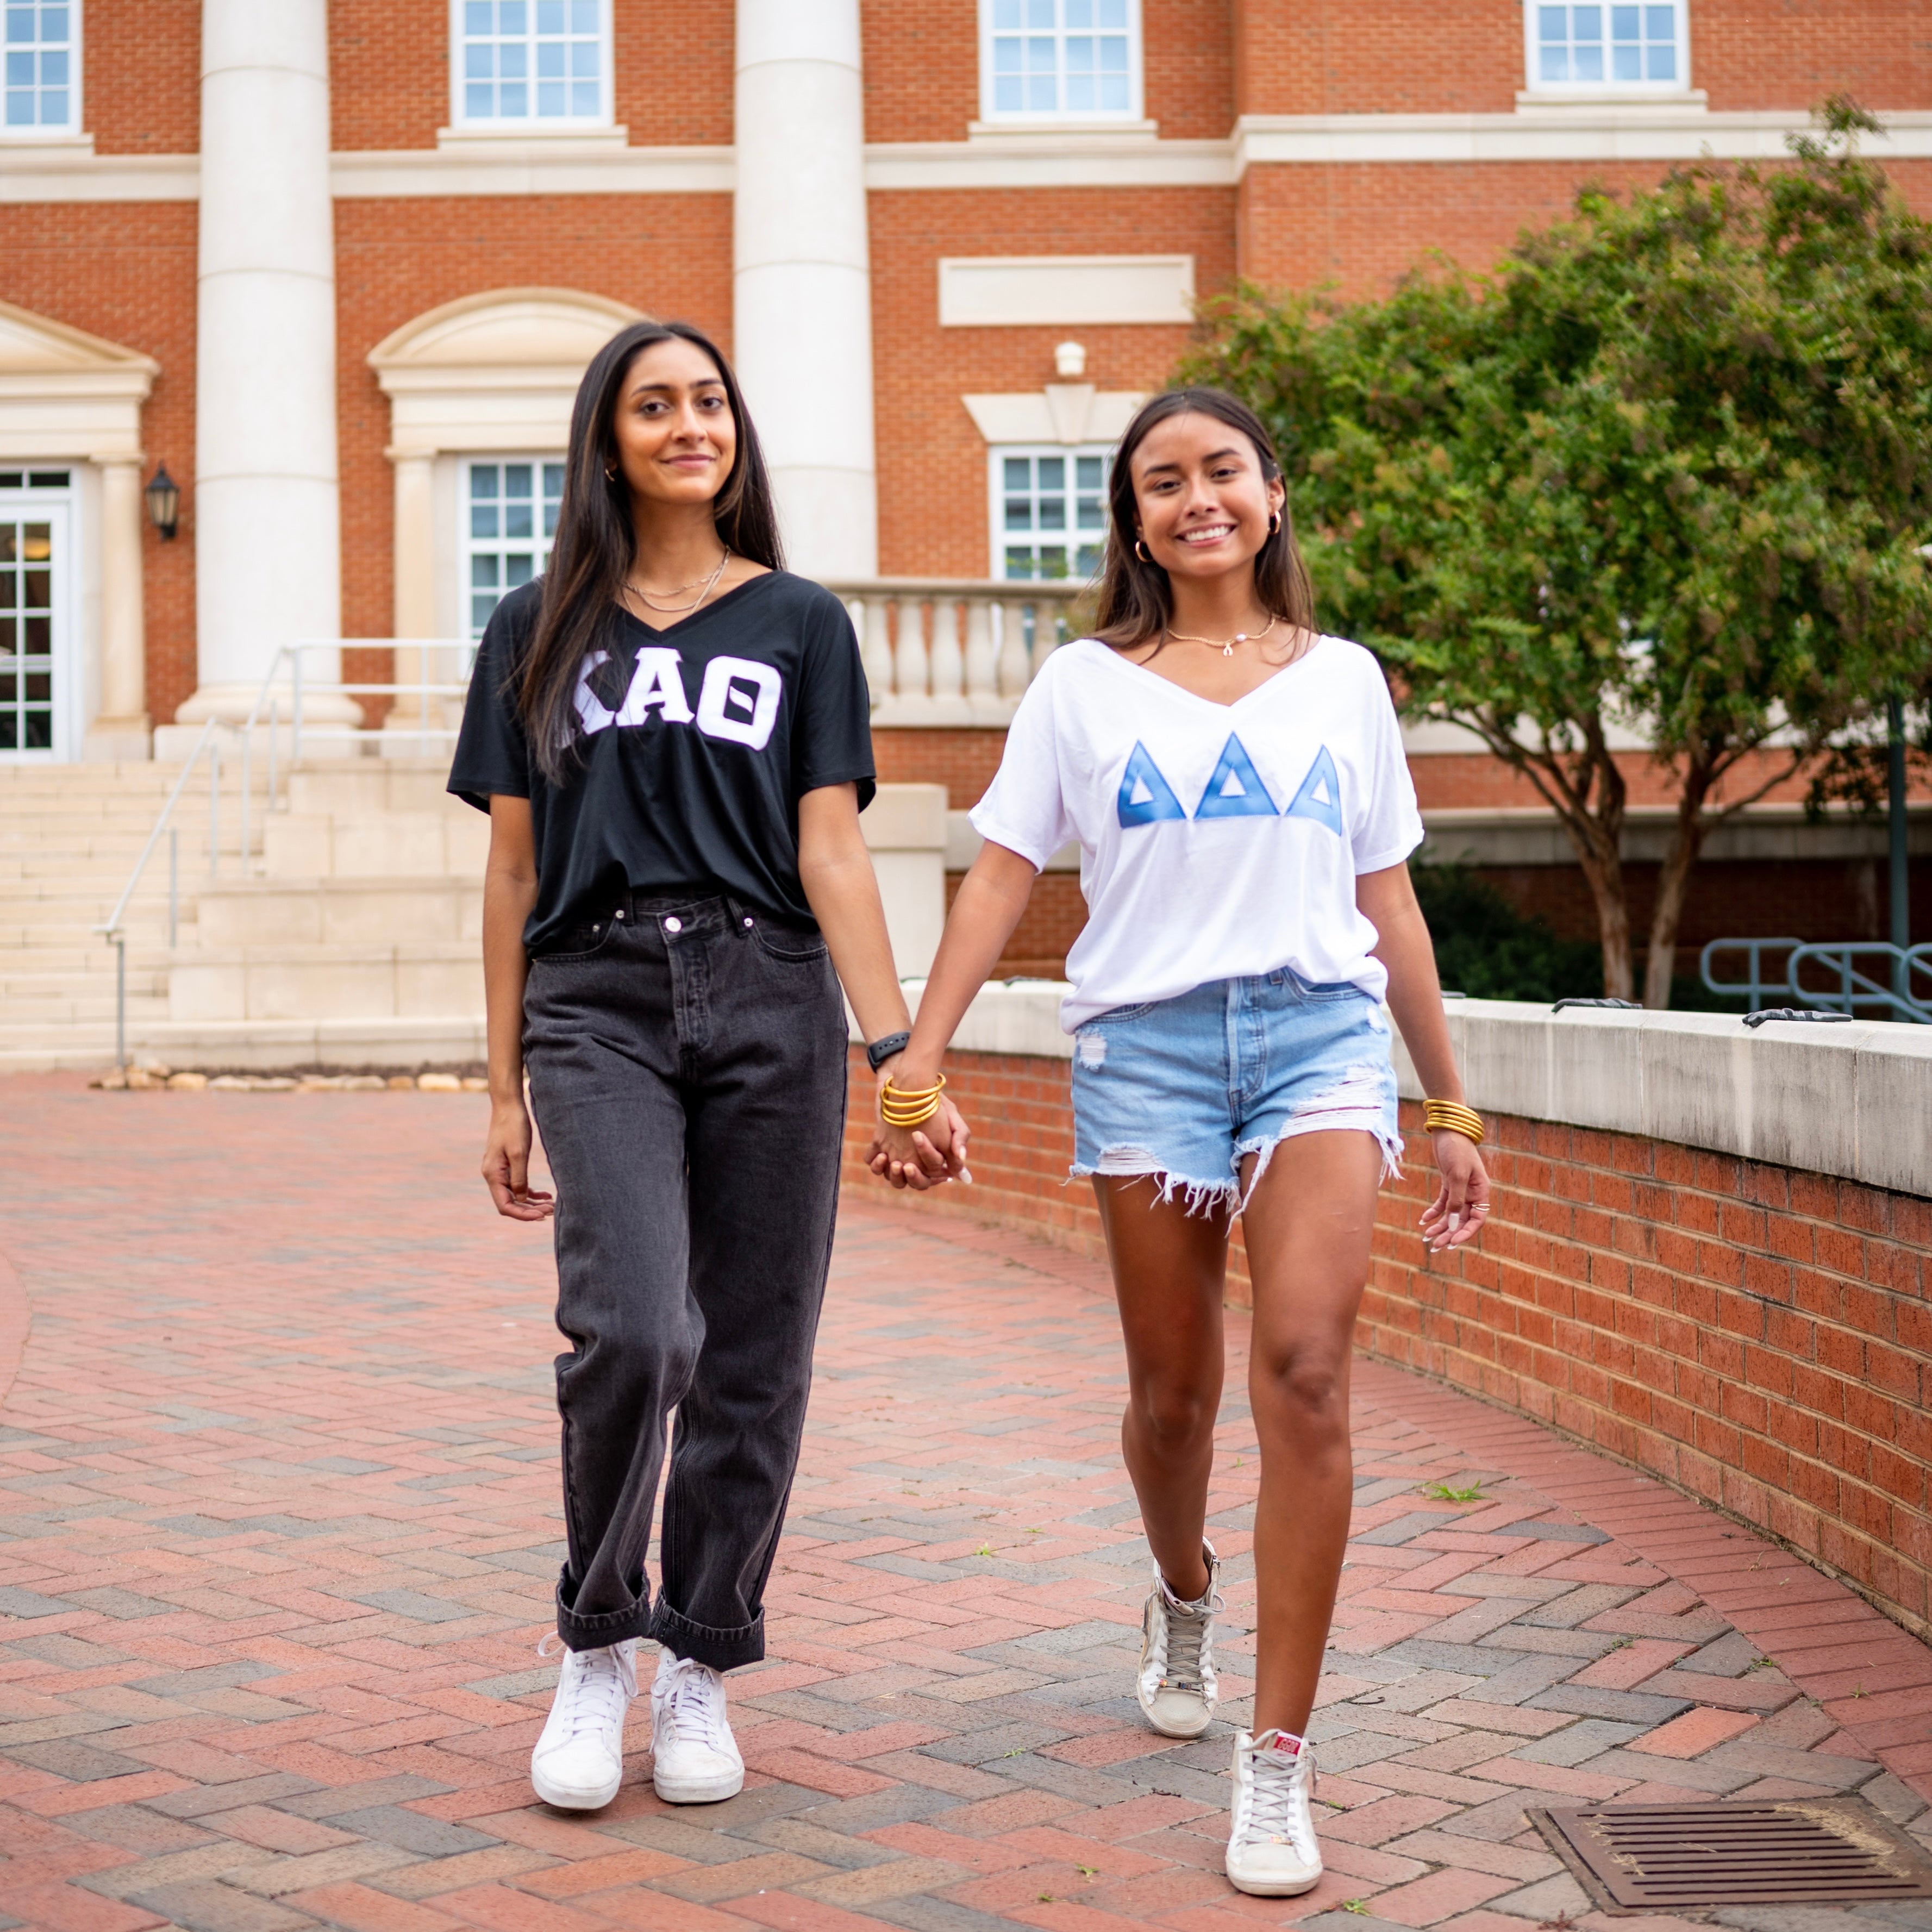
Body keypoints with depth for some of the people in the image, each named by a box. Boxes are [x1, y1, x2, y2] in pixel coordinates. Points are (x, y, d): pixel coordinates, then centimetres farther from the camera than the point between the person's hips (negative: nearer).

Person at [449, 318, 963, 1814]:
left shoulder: (801, 623, 12)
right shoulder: (539, 629, 14)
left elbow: (833, 855, 4)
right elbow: (513, 875, 12)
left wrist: (898, 1049, -7)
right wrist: (504, 1092, 9)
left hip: (769, 1002, 1)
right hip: (597, 1003, 0)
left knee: (752, 1361, 1)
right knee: (632, 1327, -18)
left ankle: (703, 1668, 18)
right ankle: (597, 1650, 3)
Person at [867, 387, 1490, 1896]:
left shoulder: (1343, 680, 13)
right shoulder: (1086, 685, 9)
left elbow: (1389, 904, 15)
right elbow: (1002, 877, 5)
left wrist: (1452, 1108, 15)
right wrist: (920, 1062, -5)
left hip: (1321, 1033, 0)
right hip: (1145, 1039, 0)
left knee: (1306, 1369, -17)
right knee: (1173, 1392, 7)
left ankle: (1279, 1769, -11)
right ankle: (1184, 1601, 42)